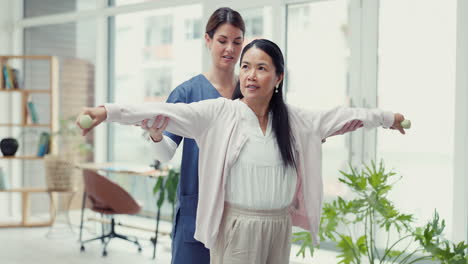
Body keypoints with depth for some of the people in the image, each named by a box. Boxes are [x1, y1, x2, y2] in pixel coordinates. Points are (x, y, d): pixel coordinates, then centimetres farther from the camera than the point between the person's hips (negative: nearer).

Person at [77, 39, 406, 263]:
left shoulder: (293, 119, 7)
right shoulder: (219, 113, -7)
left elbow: (336, 117, 18)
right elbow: (169, 112, -17)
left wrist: (387, 118, 28)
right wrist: (109, 111, -27)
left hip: (279, 227, 4)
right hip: (237, 227, -4)